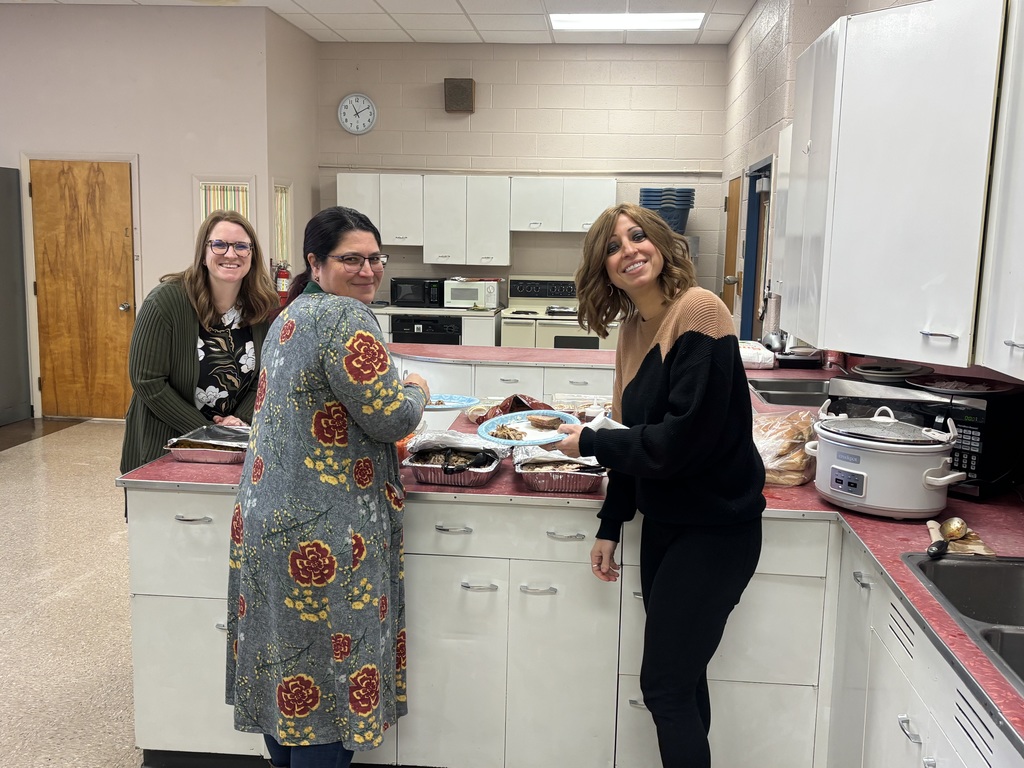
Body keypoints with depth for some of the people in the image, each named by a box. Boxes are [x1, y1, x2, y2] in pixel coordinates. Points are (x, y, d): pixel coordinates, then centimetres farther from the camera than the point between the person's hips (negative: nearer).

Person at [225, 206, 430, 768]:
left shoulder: (293, 313, 14)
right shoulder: (346, 315, -16)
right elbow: (391, 416, -18)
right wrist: (416, 390, 2)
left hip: (268, 516, 10)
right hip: (322, 534, -10)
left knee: (289, 666, 20)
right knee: (327, 675, 4)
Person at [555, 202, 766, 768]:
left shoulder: (697, 313, -19)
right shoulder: (631, 331, 5)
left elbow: (679, 441, -24)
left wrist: (588, 442, -12)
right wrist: (610, 527, 11)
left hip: (715, 530, -8)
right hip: (663, 524, 8)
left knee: (666, 685, -1)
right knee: (681, 679, 18)